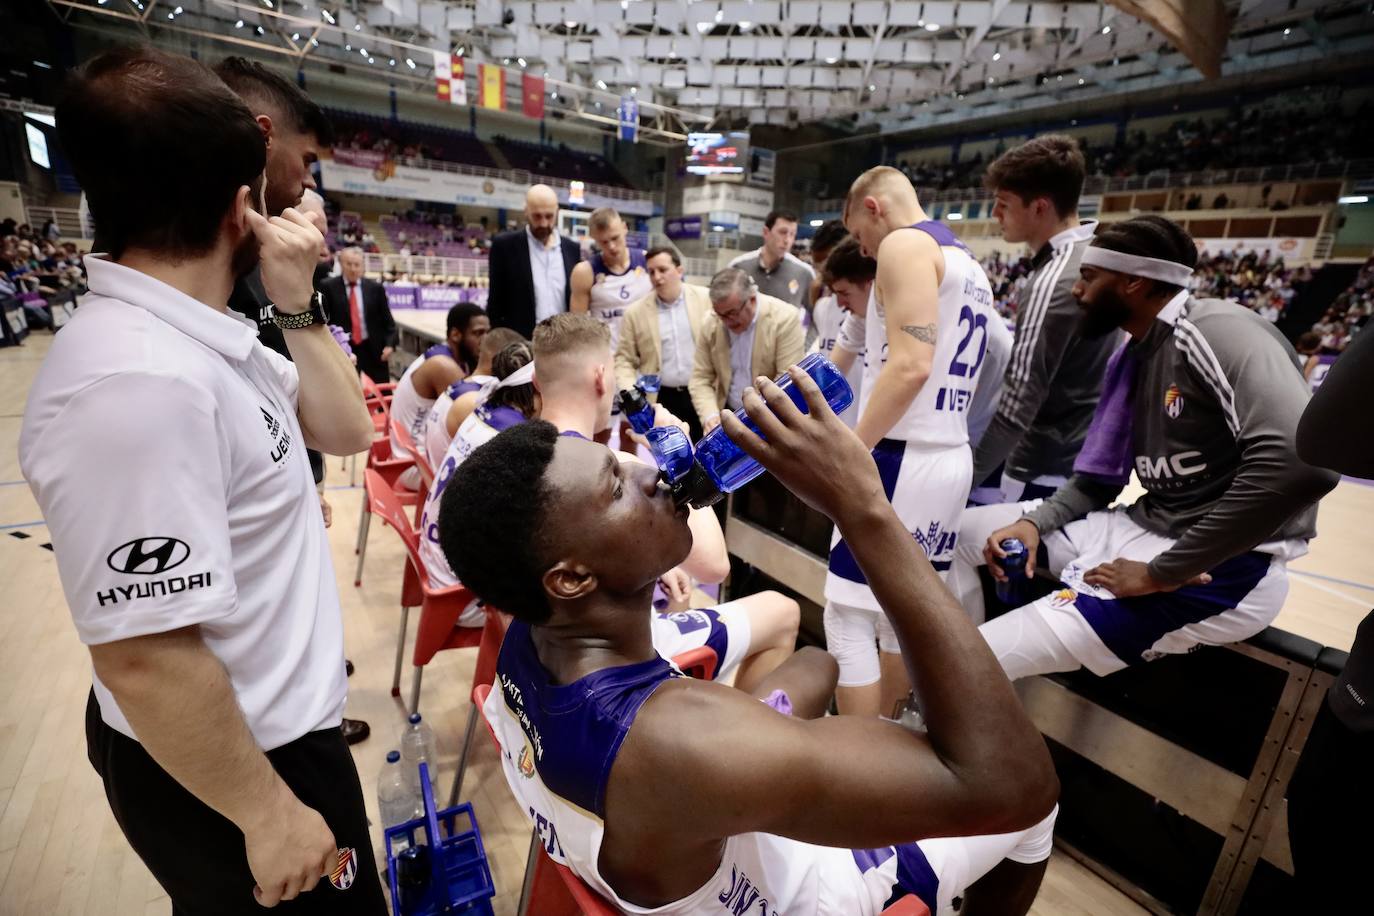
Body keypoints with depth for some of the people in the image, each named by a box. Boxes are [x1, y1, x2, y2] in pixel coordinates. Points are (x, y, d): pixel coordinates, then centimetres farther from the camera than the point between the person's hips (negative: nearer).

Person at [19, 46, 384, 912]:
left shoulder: (201, 338, -2)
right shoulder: (139, 379, -32)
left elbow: (345, 430, 5)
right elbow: (145, 660, -30)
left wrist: (298, 304, -7)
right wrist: (269, 813, -19)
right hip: (229, 764, -8)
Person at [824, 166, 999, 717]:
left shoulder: (906, 243, -7)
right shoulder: (967, 264, 22)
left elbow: (910, 366, -21)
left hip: (901, 458, -10)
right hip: (950, 456, 10)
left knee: (849, 617, -1)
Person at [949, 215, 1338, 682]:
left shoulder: (1218, 332, -16)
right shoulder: (1129, 357, 10)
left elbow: (1298, 463, -31)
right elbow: (1097, 480, 12)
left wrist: (1163, 572, -24)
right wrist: (1035, 522, -8)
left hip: (1220, 566, -9)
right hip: (1142, 529, 9)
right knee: (967, 530, 7)